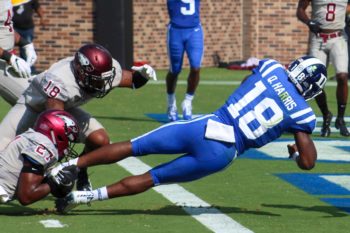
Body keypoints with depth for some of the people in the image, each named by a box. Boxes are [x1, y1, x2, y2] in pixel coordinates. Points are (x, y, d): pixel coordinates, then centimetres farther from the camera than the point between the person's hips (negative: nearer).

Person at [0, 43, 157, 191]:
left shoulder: (108, 71, -24)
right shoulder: (60, 80, -43)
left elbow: (132, 81, -4)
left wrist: (142, 74, -27)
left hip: (66, 107, 5)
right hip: (33, 105, -5)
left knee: (100, 141, -18)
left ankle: (81, 175, 10)